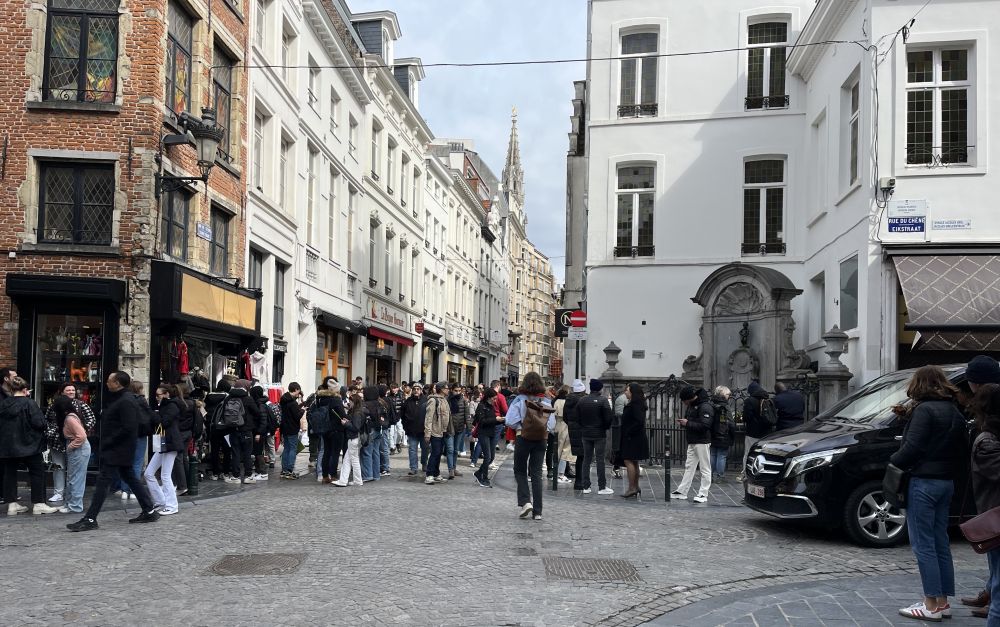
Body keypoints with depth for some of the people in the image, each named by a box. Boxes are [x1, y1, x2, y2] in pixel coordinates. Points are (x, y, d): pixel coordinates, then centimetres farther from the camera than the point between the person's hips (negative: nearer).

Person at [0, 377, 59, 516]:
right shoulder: (28, 403, -13)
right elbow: (39, 423, -18)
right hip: (28, 445, -5)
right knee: (37, 473, 5)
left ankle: (12, 504, 12)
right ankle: (38, 504, 5)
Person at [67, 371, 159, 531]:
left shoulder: (126, 402, -19)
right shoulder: (120, 398, 15)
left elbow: (128, 428, -25)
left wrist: (107, 442, -19)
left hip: (116, 451, -11)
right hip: (120, 451, 11)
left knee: (104, 481, -8)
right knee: (130, 478, 15)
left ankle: (90, 519, -6)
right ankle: (149, 511, 20)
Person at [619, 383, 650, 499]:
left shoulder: (635, 404, -16)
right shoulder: (633, 404, 15)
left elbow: (639, 421, -25)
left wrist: (628, 432, -20)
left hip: (633, 438, -11)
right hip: (633, 438, 11)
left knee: (628, 461, -10)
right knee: (634, 463, 13)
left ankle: (632, 488, -10)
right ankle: (636, 488, 18)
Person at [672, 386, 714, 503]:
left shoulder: (705, 407, -17)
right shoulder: (692, 405, 13)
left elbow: (704, 426, -25)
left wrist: (687, 423, -20)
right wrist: (683, 422, 1)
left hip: (702, 442, -10)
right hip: (692, 442, 10)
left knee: (705, 468, 0)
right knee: (689, 467, 13)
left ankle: (703, 494, 4)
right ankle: (682, 491, 17)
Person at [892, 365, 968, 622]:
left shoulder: (924, 410, -13)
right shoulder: (955, 413, 13)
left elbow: (912, 447, -20)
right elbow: (960, 450, 16)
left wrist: (892, 461, -3)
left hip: (924, 482, -9)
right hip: (947, 483, 9)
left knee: (923, 544, -4)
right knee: (940, 543, 13)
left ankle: (931, 605, -3)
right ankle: (943, 601, 18)